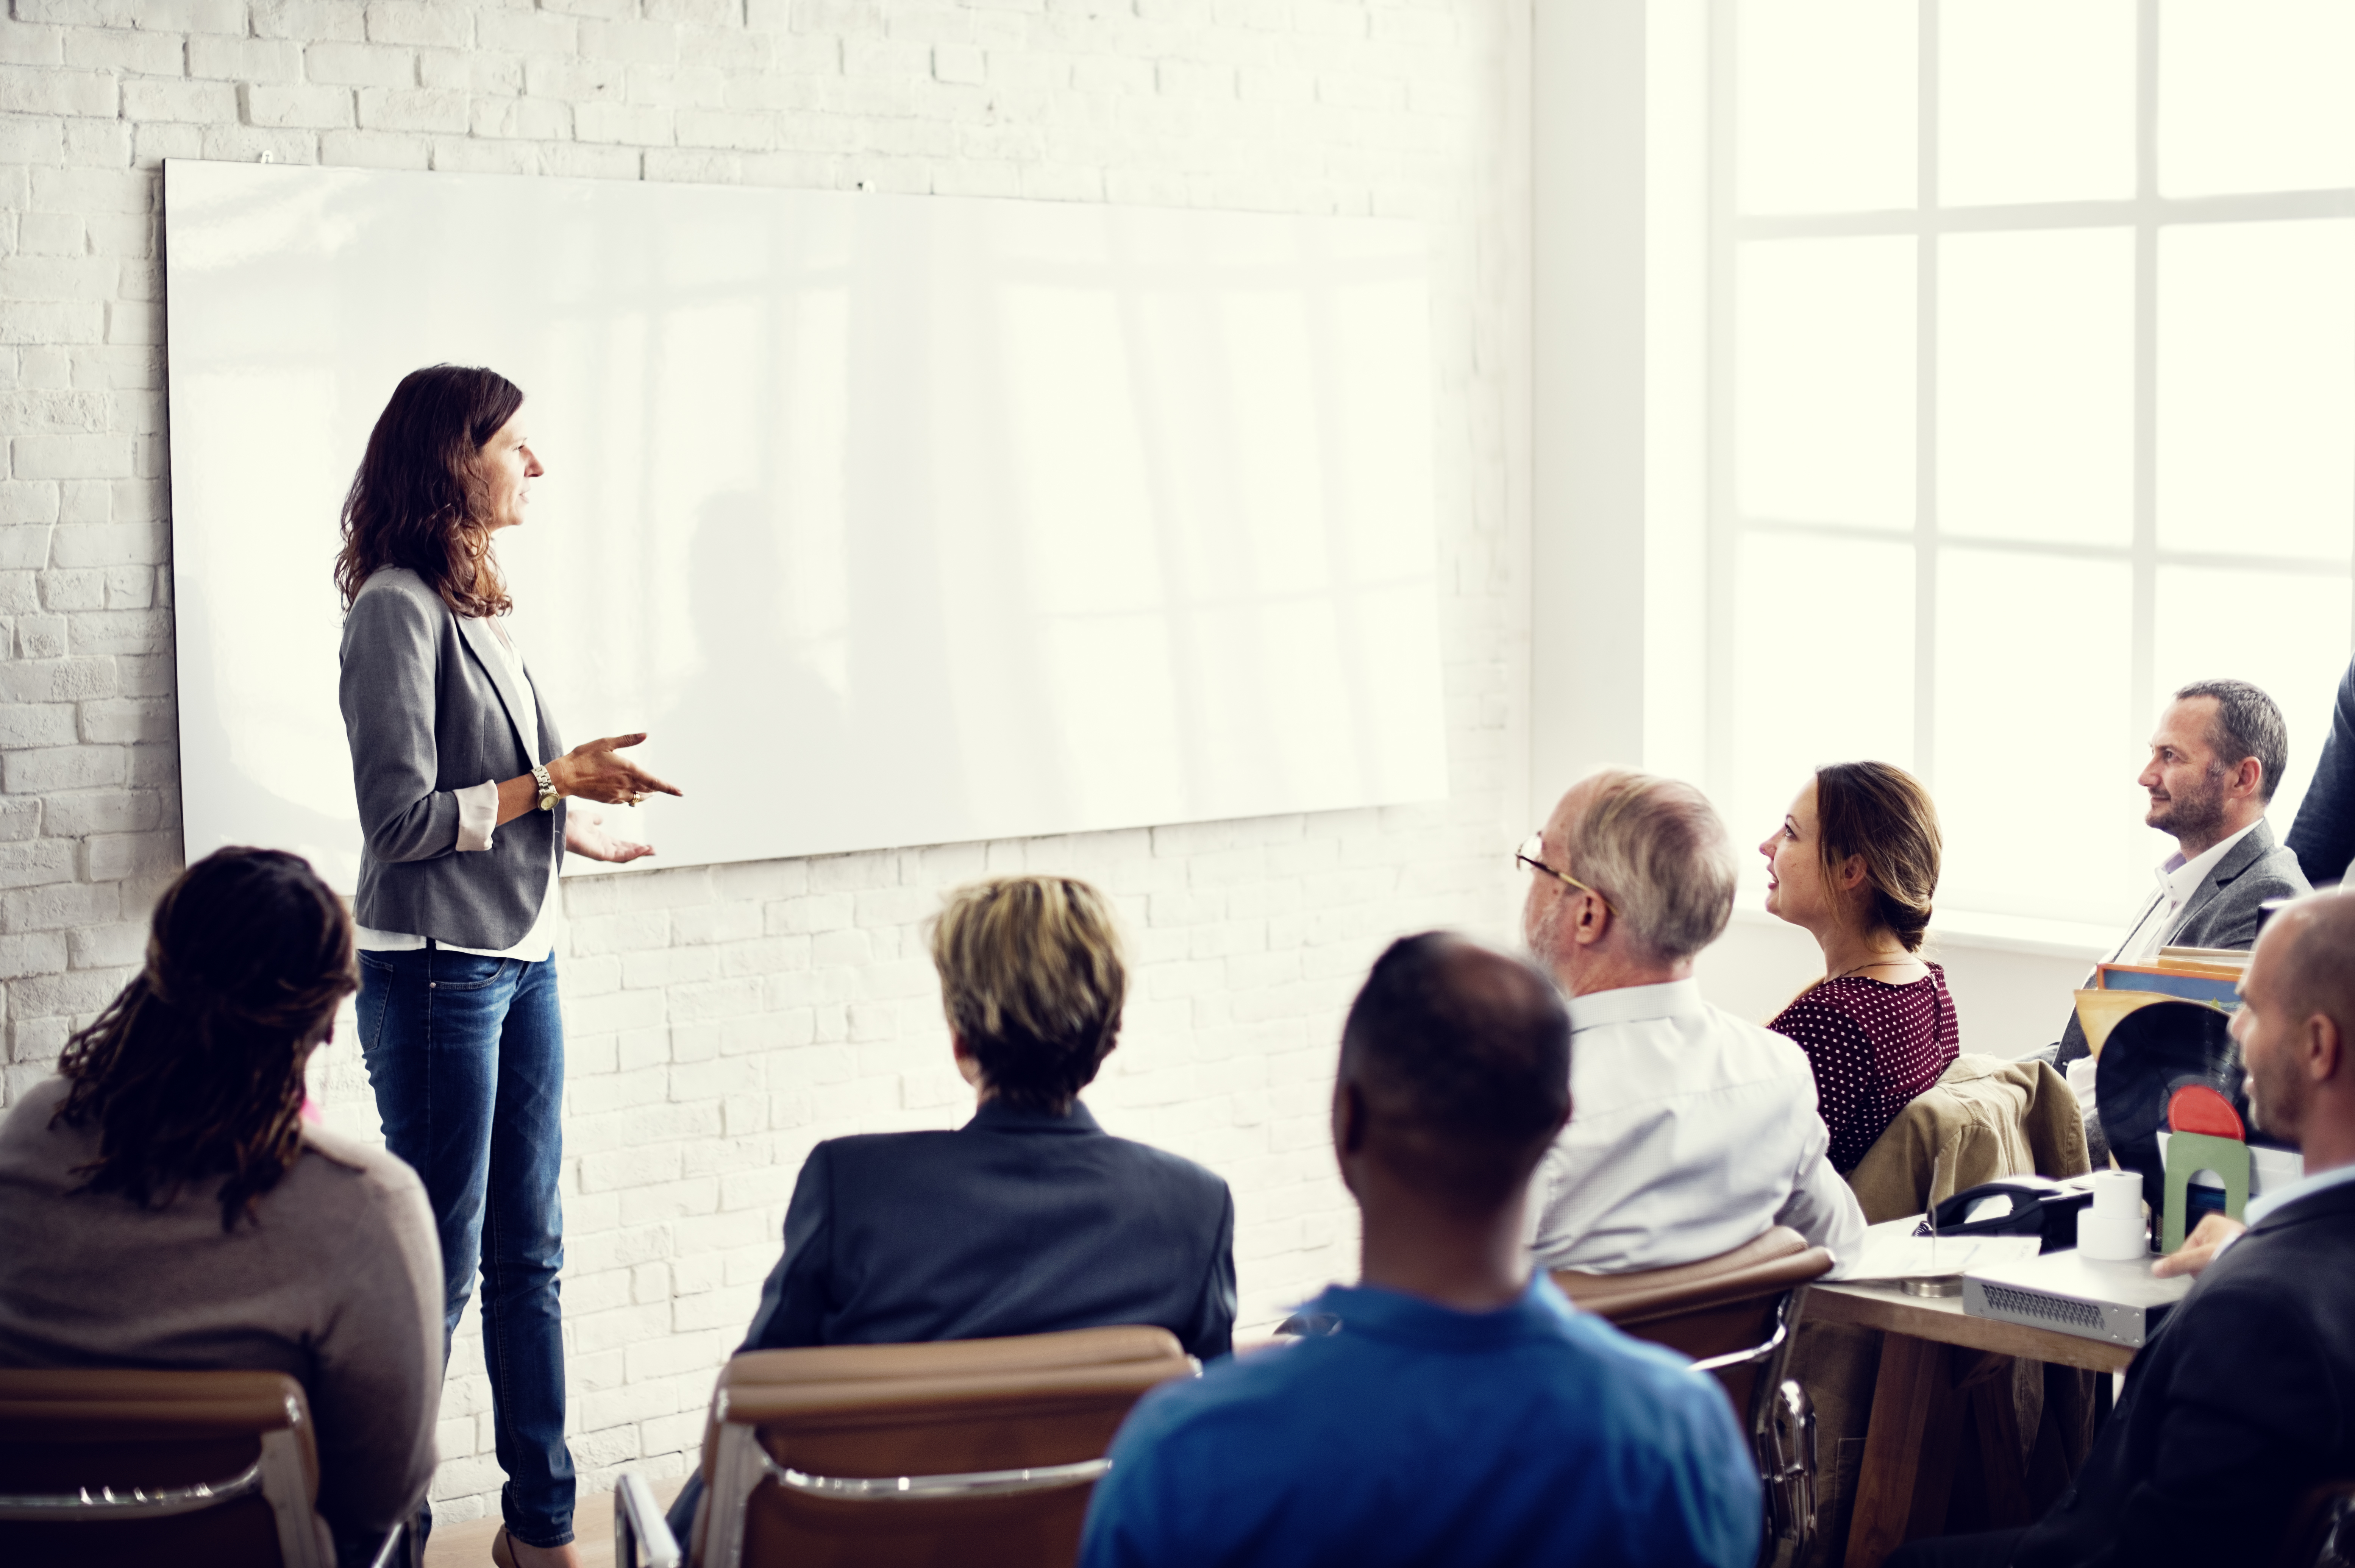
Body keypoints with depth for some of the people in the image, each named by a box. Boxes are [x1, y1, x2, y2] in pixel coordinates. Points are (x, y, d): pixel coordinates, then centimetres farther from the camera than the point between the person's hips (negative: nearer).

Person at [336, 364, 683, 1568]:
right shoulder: (396, 610, -14)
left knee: (529, 1253, 13)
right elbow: (402, 818, -17)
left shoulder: (478, 604, 11)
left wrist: (583, 826, 23)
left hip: (521, 961, 8)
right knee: (437, 1267, -2)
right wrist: (552, 782, -14)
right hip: (436, 970, -8)